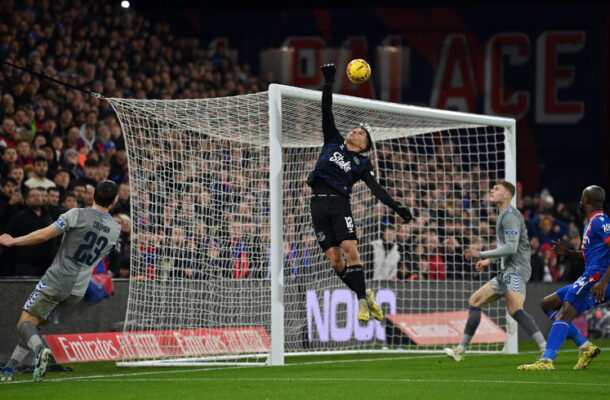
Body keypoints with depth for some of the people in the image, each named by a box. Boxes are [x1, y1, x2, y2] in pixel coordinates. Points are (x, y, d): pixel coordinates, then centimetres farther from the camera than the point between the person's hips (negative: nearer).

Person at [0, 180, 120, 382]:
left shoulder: (77, 215, -12)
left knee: (25, 323, -3)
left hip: (56, 280, -5)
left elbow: (43, 235, -13)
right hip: (78, 289, 5)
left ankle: (39, 350, -34)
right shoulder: (115, 229, 4)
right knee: (36, 325, 15)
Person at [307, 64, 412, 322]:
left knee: (350, 248, -19)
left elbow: (376, 188, 6)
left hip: (339, 202, -2)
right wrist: (328, 83, 13)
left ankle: (362, 300, -13)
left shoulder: (362, 163, 13)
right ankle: (364, 296, 8)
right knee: (334, 259, -4)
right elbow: (326, 112, 17)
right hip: (318, 202, 2)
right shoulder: (333, 142, 18)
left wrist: (396, 207, -6)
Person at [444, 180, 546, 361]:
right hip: (506, 272, 11)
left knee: (515, 310, -29)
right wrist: (489, 261, 23)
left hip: (516, 270, -11)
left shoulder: (510, 216, -10)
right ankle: (461, 350, 18)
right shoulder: (503, 216, 22)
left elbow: (511, 247, -20)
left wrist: (481, 254, -17)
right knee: (475, 301, 13)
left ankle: (545, 348, -35)